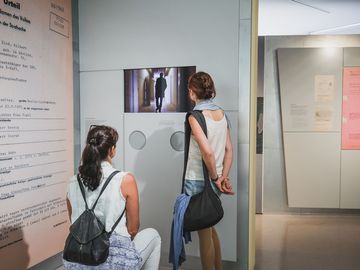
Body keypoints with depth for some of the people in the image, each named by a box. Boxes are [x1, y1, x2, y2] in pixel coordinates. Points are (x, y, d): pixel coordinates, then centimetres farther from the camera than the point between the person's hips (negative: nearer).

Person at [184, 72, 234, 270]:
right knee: (210, 228, 25)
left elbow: (208, 152, -24)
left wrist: (215, 178, -11)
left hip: (198, 181, -7)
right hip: (214, 181, 7)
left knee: (204, 233, 8)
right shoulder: (221, 113, 5)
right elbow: (229, 150, 4)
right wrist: (223, 177, 3)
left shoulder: (195, 116, -15)